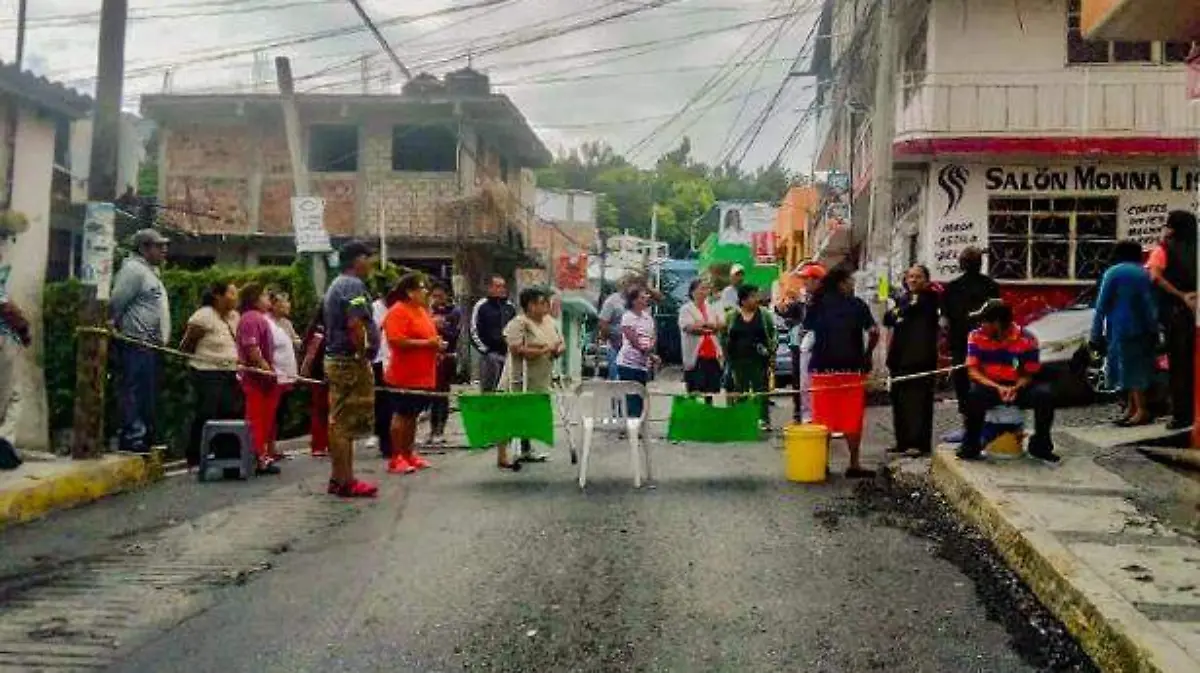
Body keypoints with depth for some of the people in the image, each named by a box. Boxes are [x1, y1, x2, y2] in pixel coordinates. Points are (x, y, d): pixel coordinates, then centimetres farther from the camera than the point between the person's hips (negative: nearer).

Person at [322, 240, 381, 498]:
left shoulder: (336, 285, 19)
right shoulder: (353, 286, -14)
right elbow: (355, 324, -25)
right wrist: (363, 354, -16)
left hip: (335, 359, 11)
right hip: (351, 362, -11)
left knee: (339, 421, 13)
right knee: (347, 423, -6)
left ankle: (340, 478, 19)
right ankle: (345, 481, -3)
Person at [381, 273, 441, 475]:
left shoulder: (422, 310, 16)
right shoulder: (398, 312, -12)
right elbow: (396, 340, -23)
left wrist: (437, 344, 7)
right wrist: (427, 343, -20)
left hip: (422, 375, 9)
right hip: (404, 376, -9)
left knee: (412, 415, 14)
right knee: (401, 416, -3)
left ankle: (409, 453, 22)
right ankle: (396, 459, 2)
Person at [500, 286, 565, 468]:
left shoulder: (550, 321, 11)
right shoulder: (518, 323, -15)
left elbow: (562, 344, 16)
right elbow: (516, 349, -25)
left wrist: (557, 350, -8)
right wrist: (544, 350, -20)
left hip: (540, 381, 8)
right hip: (519, 380, -8)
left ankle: (526, 451, 28)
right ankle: (502, 457, -1)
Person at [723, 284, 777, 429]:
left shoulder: (765, 314, 4)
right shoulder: (731, 316, 5)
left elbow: (773, 334, 6)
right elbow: (724, 336, 9)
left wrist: (771, 350, -5)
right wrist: (726, 353, 1)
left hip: (759, 360, -1)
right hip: (737, 361, 1)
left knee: (760, 389, -3)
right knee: (739, 391, 5)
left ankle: (764, 419, 0)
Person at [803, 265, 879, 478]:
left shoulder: (817, 304, 5)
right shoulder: (857, 305, -2)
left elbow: (807, 327, 4)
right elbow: (873, 332, -10)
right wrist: (867, 353, 4)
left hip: (822, 366, 2)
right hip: (851, 366, -2)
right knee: (853, 415, 6)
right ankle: (854, 465, 7)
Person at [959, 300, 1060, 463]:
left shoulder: (1027, 339, -11)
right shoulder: (976, 337, -9)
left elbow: (1029, 374, -5)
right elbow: (973, 371, -11)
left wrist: (1015, 389, -26)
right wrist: (997, 388, -26)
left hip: (1018, 388, 1)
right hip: (989, 386, -1)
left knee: (1045, 394, -27)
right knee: (975, 394, -35)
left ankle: (1040, 447, -8)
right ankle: (970, 446, -18)